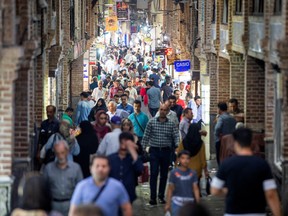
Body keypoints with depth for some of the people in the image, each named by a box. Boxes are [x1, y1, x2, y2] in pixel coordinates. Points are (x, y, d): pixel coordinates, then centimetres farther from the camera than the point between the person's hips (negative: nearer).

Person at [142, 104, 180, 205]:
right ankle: (153, 197, -9)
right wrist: (143, 148, -1)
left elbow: (176, 136, -3)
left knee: (164, 174, 7)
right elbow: (146, 136, 3)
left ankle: (161, 196, 17)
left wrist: (177, 146, -21)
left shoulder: (171, 124, 3)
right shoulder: (151, 122, 1)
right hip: (154, 151, -2)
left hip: (166, 151, 2)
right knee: (154, 173, -8)